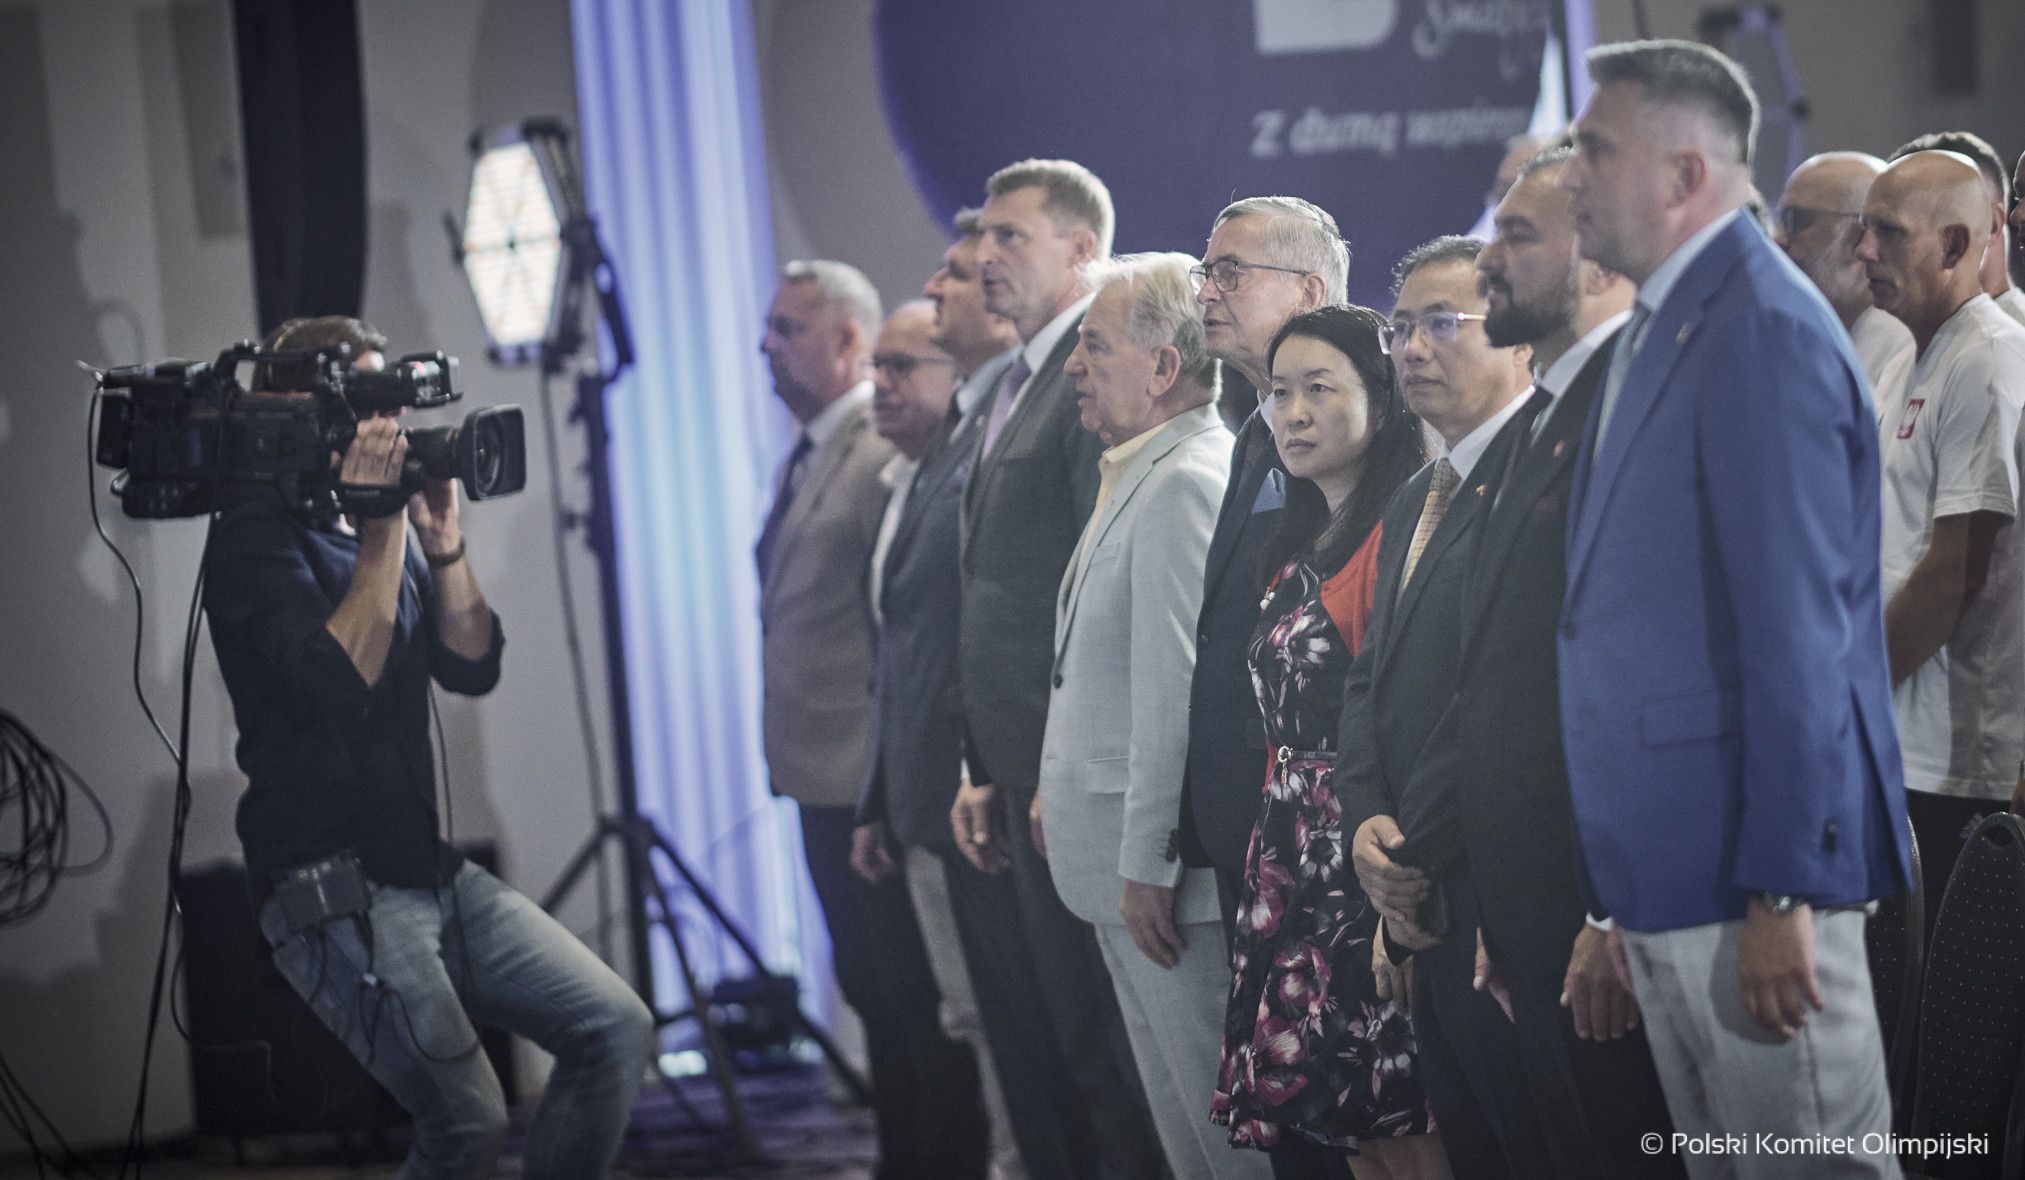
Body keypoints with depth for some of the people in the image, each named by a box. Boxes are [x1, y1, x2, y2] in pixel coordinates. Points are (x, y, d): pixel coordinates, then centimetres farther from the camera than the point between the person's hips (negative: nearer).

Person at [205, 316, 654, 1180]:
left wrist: (442, 540, -3)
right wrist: (386, 527, -19)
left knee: (618, 1028, 0)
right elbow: (343, 679, -23)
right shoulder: (258, 538, -10)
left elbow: (473, 667, 9)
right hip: (333, 892, -8)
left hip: (434, 873, 8)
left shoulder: (386, 533, 14)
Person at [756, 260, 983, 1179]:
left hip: (875, 782, -10)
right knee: (871, 990, 17)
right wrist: (790, 748, 14)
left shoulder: (889, 449, -14)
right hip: (824, 779, 10)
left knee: (916, 998, -4)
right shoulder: (807, 454, 15)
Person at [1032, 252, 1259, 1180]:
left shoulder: (1183, 484, -17)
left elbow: (1175, 689, -21)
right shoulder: (1141, 475, 16)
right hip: (1120, 861, 11)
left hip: (1164, 869, -11)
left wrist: (1146, 864, -21)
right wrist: (1058, 793, 19)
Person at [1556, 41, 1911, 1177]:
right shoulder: (1667, 322, 15)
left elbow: (1796, 628, -20)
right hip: (1666, 867, 10)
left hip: (1748, 867, -10)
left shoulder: (1764, 332, -16)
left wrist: (1779, 894, -21)